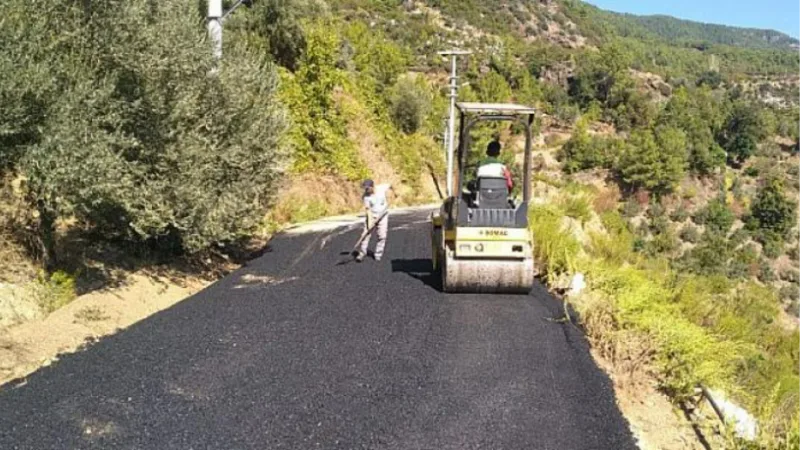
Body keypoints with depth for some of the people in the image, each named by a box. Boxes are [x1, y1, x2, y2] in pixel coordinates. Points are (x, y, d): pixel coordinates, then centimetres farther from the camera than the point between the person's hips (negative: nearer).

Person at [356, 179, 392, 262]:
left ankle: (378, 255, 6)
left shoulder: (382, 188, -11)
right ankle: (362, 254, 0)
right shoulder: (366, 196, -14)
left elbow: (389, 186, 11)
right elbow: (368, 209, -18)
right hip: (372, 216, -1)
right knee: (366, 235, -7)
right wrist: (370, 222, -26)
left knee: (382, 236, -2)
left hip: (383, 216, 1)